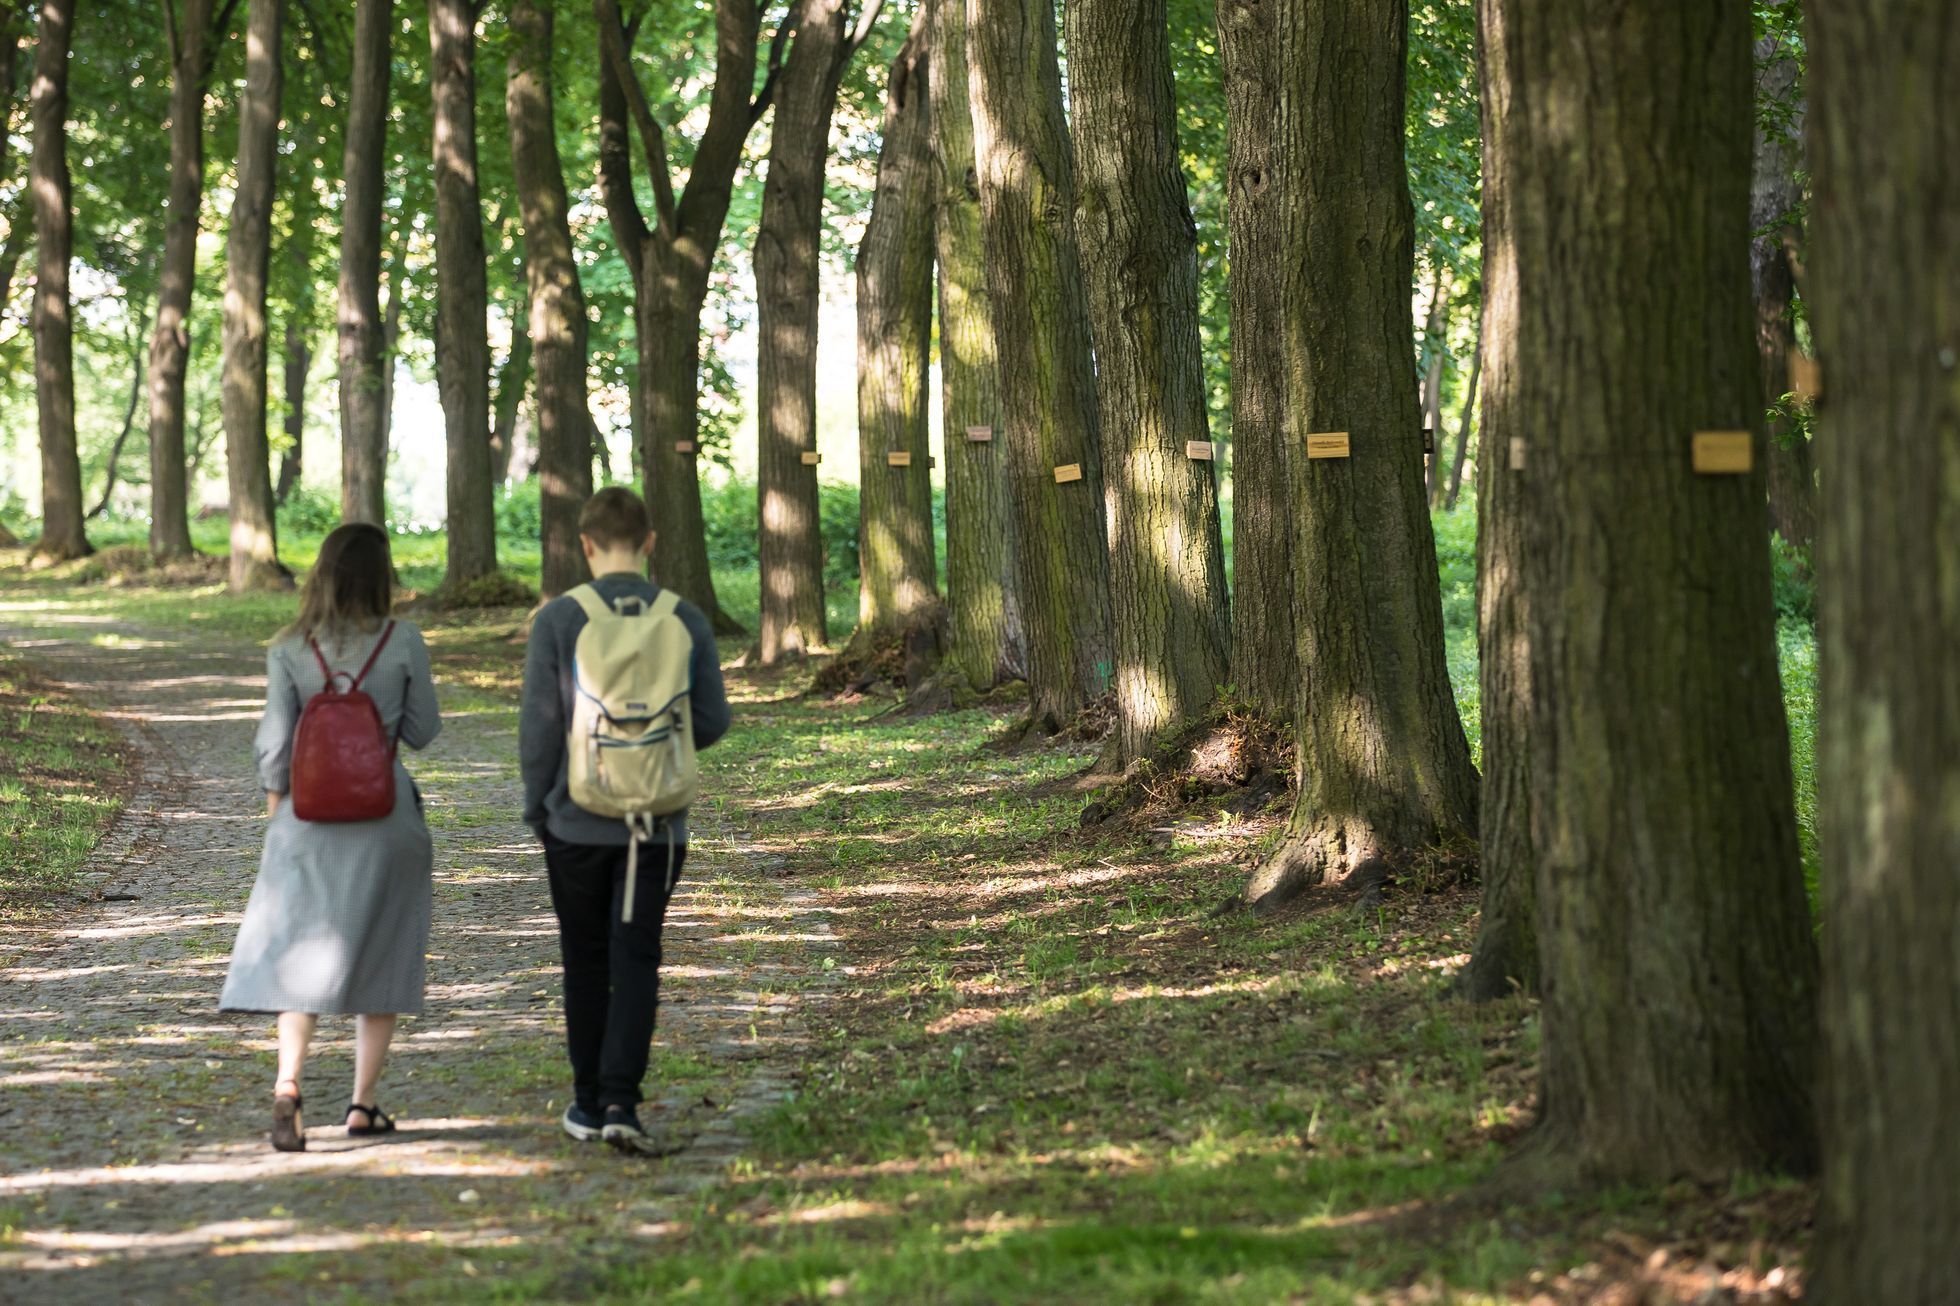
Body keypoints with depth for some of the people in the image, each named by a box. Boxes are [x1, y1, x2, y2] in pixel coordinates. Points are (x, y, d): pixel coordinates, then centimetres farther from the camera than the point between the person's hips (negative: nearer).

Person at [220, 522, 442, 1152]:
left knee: (300, 954, 5)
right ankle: (363, 1104, 12)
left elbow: (275, 743, -3)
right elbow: (422, 731, 1)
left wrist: (275, 814, 8)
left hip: (309, 816, 1)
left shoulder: (289, 650, -4)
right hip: (386, 813, -1)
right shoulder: (403, 642, -7)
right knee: (380, 955, 11)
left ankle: (287, 1084, -16)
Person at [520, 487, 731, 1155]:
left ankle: (589, 1102, 20)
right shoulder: (686, 621, -4)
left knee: (586, 961, 12)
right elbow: (711, 721, 0)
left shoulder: (558, 619, -9)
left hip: (577, 822, -1)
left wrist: (537, 805, 6)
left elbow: (539, 724, -7)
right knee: (636, 961, 3)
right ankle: (621, 1101, -10)